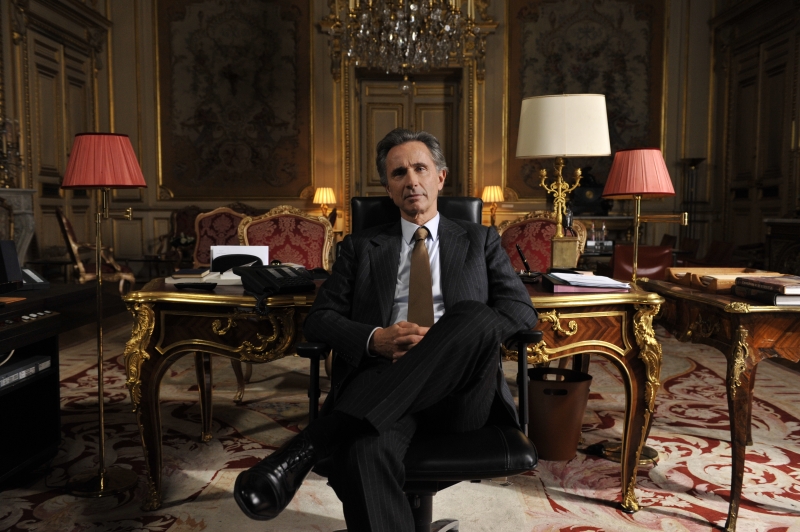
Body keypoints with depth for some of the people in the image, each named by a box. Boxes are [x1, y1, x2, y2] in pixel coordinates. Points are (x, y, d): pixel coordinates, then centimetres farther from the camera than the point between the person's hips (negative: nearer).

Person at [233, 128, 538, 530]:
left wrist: (449, 344, -11)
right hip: (382, 387, -1)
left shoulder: (479, 241, 21)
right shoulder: (361, 247, 21)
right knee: (363, 450, -39)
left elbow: (521, 310, 8)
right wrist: (375, 339, -11)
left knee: (475, 317, -35)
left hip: (458, 392, 1)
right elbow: (319, 319, 12)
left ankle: (308, 445, -38)